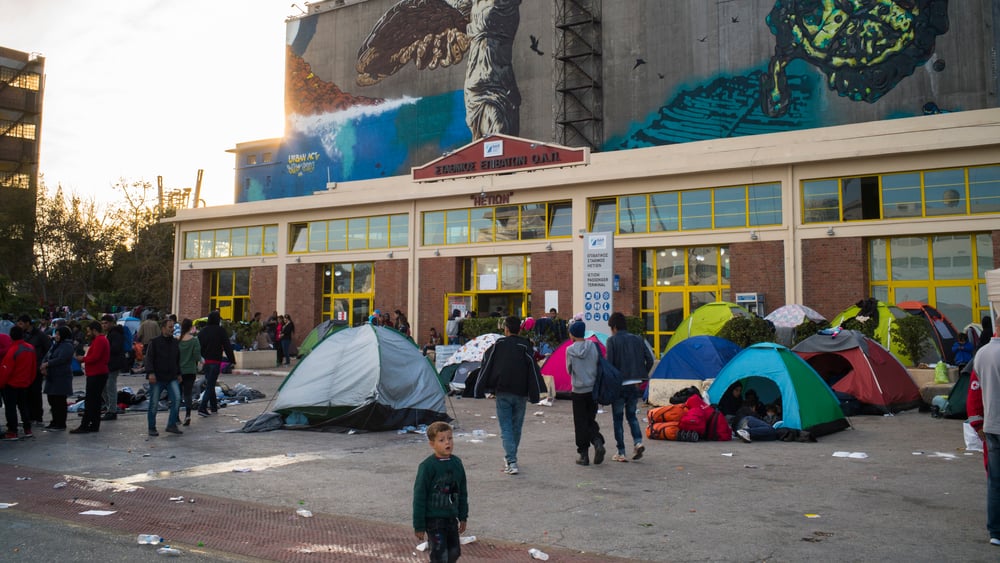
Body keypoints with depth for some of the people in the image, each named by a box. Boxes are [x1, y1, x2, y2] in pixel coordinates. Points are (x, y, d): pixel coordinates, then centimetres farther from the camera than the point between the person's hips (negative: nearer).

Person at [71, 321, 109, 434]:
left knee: (90, 401, -8)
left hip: (96, 375, -11)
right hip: (98, 374, 11)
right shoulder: (102, 339, 20)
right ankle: (94, 425, 17)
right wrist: (85, 358, 9)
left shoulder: (99, 341, -14)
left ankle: (84, 426, -6)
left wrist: (83, 359, -7)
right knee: (95, 401, 13)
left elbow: (94, 357, -21)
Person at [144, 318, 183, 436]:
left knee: (177, 399, -12)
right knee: (154, 403, 3)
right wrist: (150, 373, -20)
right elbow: (149, 358, -9)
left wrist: (178, 374, 19)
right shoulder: (154, 342, -4)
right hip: (157, 378, -4)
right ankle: (151, 428, 16)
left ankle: (171, 425, -3)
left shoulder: (174, 342, 11)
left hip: (172, 377, 4)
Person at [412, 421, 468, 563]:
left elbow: (463, 492, 12)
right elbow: (419, 497, -12)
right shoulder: (427, 466, -16)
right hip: (433, 518, -6)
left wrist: (463, 517, 15)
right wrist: (419, 526, -10)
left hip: (451, 517, 6)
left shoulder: (457, 463, 1)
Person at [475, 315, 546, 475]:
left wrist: (481, 390, 12)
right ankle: (510, 458, 30)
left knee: (506, 428, 0)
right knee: (516, 427, 16)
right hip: (521, 394, 2)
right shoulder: (526, 346, 1)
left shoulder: (498, 345, 1)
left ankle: (511, 462, -13)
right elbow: (533, 371, -3)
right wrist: (534, 394, 0)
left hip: (502, 393, -1)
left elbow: (486, 368, 4)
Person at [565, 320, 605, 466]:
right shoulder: (593, 346, -3)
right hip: (593, 389, 3)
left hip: (578, 391, -2)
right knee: (591, 420, 16)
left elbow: (569, 370, 2)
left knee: (580, 423, 6)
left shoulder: (570, 350, -8)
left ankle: (584, 455, 7)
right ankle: (598, 442, -8)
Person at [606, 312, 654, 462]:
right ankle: (638, 442, -1)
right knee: (631, 415, 20)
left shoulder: (612, 340, -7)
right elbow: (650, 359, 3)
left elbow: (609, 363, -14)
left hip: (619, 385, -5)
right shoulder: (637, 339, 8)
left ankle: (621, 453, 7)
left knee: (618, 418, 6)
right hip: (635, 385, 5)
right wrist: (642, 376, 12)